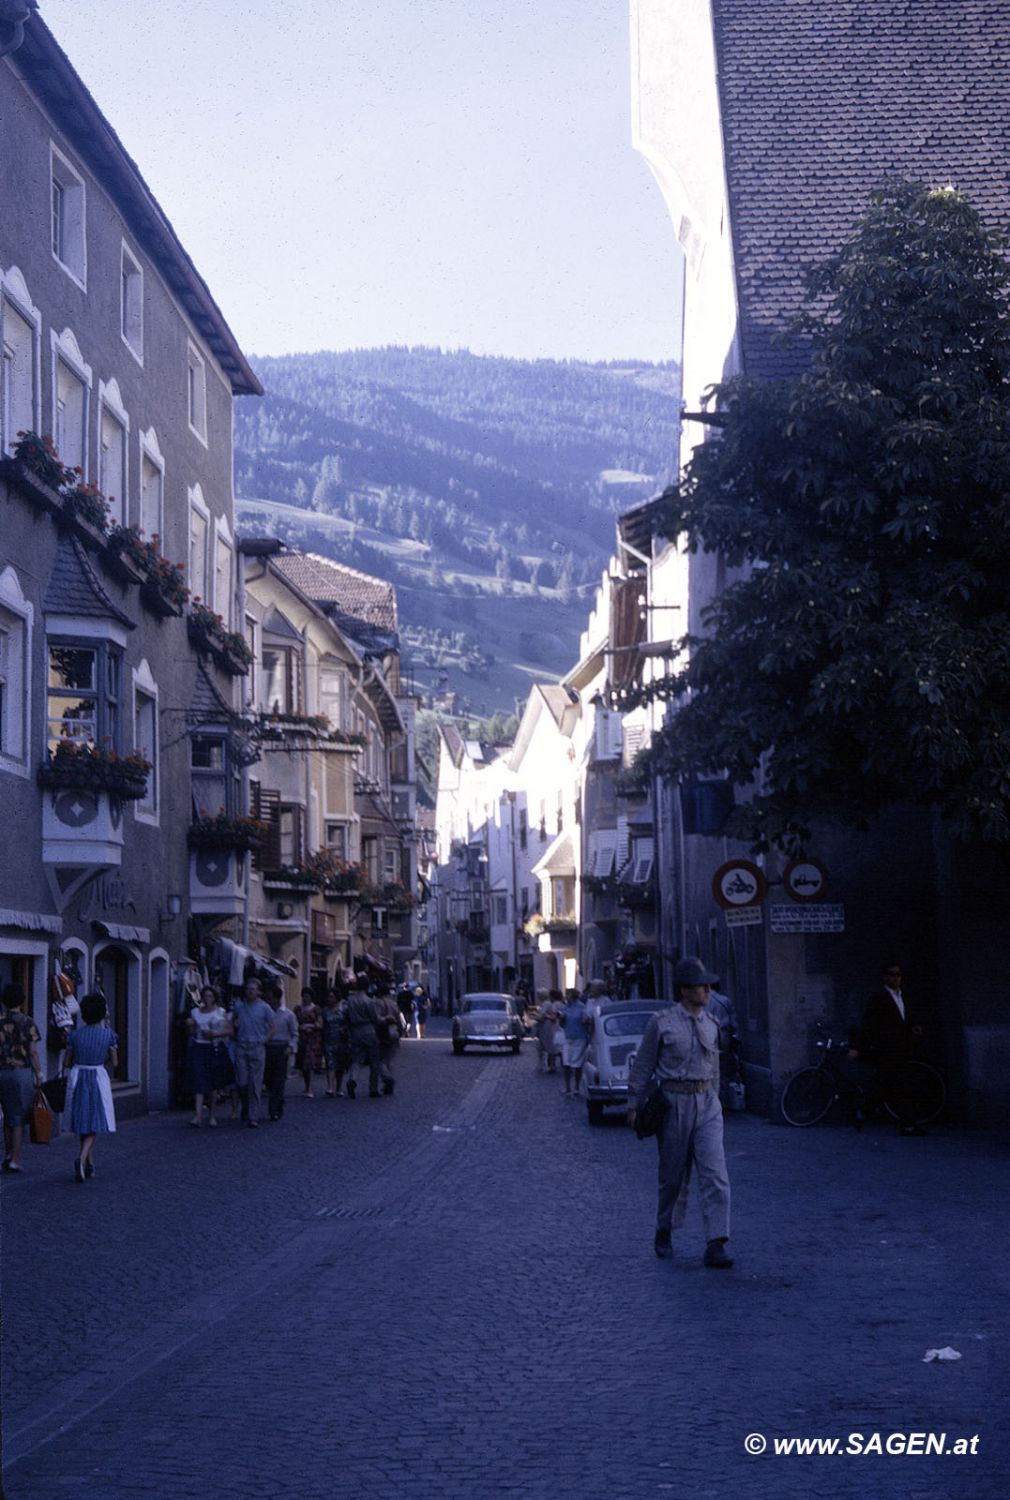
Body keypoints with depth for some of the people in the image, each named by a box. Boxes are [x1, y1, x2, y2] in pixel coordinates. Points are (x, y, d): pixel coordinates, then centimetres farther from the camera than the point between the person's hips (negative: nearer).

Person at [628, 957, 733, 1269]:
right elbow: (643, 1066, 1)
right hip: (673, 1102, -3)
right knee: (673, 1175, 7)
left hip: (706, 1104, 3)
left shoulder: (710, 1025, 10)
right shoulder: (661, 1022, -4)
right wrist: (634, 1105, -1)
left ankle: (716, 1245, -13)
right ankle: (664, 1234, 28)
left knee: (715, 1175, -9)